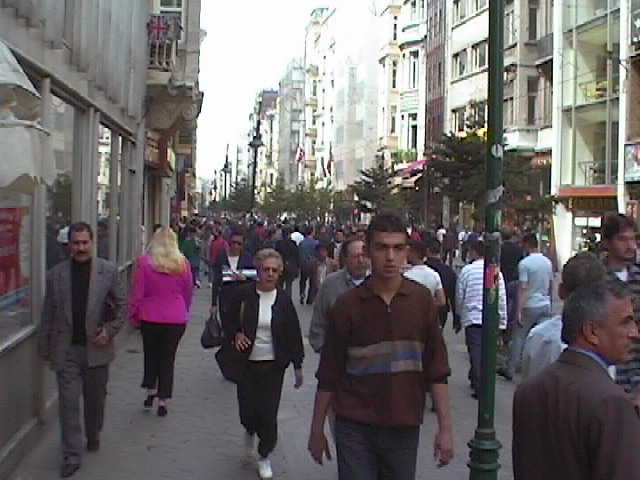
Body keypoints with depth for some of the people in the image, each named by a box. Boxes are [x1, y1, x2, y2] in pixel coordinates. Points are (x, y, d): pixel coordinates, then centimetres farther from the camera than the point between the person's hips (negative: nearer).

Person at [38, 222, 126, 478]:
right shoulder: (56, 274, 1)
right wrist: (44, 348, 5)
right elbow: (48, 313, 5)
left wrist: (110, 330, -8)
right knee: (68, 402, -1)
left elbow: (122, 303, 5)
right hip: (66, 349, 0)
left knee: (95, 399, 15)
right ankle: (72, 455, 6)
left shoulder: (108, 270, -1)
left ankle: (93, 437, 39)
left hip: (96, 348, 0)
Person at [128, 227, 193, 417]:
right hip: (176, 319, 1)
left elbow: (137, 291, -5)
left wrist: (133, 315, 6)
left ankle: (151, 392, 17)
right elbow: (188, 292, 10)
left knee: (150, 354, 20)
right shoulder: (183, 263, -1)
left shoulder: (144, 261, -7)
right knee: (168, 358, 7)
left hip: (150, 317, -1)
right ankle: (162, 401, 9)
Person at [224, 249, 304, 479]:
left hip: (273, 365, 0)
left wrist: (298, 365, 3)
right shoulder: (243, 294, -5)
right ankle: (250, 431, 38)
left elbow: (293, 334, 3)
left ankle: (264, 456, 21)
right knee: (248, 409, 0)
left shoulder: (283, 300, -2)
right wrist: (236, 335, -15)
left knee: (269, 412, 1)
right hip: (247, 363, 0)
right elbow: (228, 322, 6)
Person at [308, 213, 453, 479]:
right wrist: (317, 430, 5)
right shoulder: (347, 305, -4)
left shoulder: (421, 300, -1)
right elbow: (328, 377, 2)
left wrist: (445, 428, -2)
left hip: (404, 428, 1)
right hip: (355, 428, -1)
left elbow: (437, 370, 1)